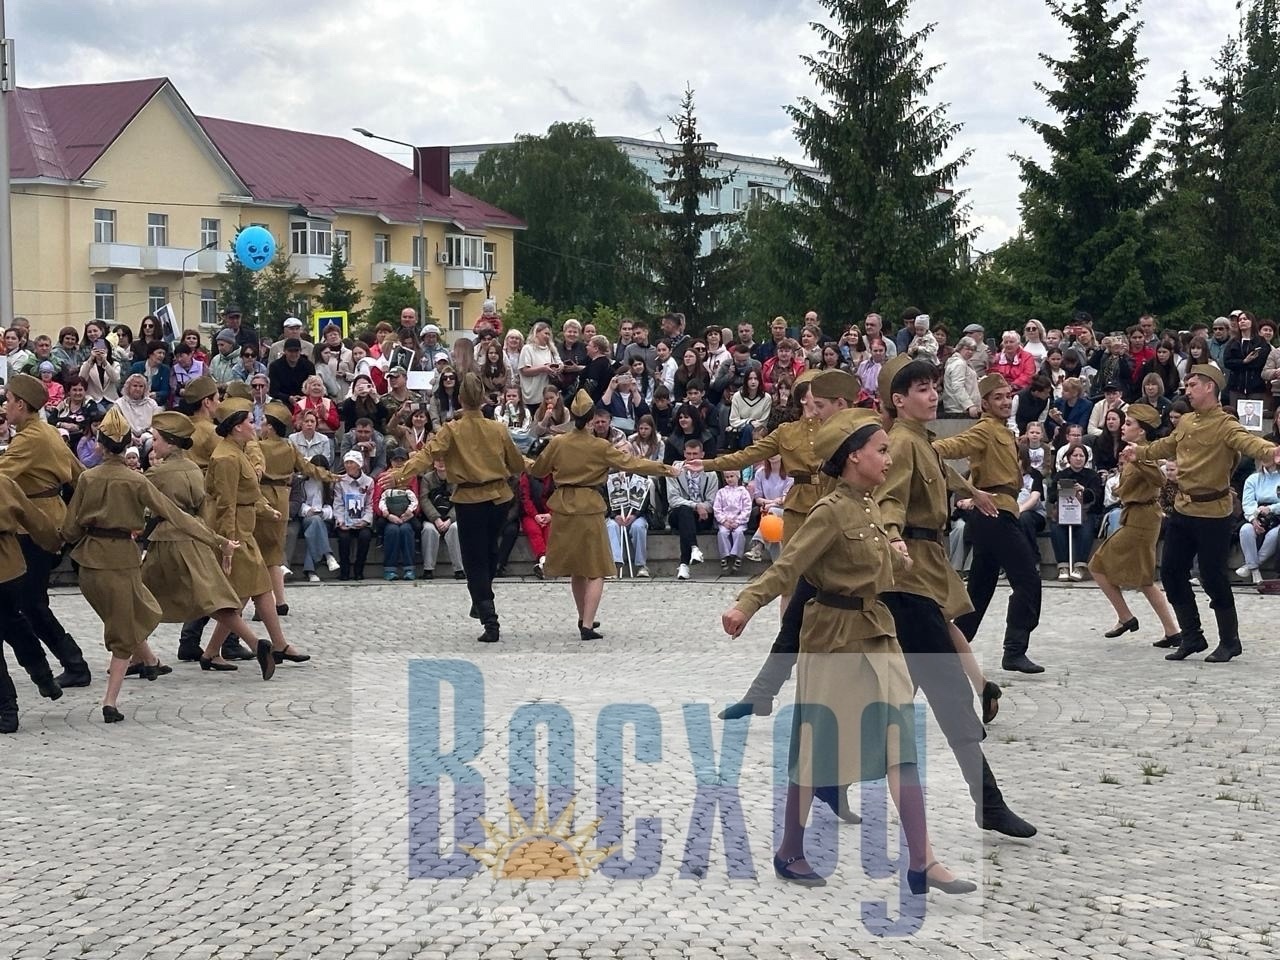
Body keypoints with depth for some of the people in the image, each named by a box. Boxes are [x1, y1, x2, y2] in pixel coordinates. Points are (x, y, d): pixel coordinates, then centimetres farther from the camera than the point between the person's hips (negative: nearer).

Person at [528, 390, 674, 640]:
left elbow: (537, 470, 10)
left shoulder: (557, 443, -2)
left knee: (575, 568, 19)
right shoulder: (600, 447, -11)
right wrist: (664, 469, 0)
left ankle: (584, 619, 31)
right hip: (589, 508, -4)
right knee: (595, 570, 1)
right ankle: (587, 624, -9)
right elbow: (630, 463, -8)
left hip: (564, 508, 4)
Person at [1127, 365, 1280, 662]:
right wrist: (1140, 453, 41)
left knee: (1213, 578, -2)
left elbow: (1247, 441, -36)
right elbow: (1166, 446, 27)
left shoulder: (1224, 426, -15)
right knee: (1171, 573, 10)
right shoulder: (1186, 422, 8)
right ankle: (1191, 637, 25)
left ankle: (1229, 642, 16)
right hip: (1183, 511, 8)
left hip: (1213, 515, -8)